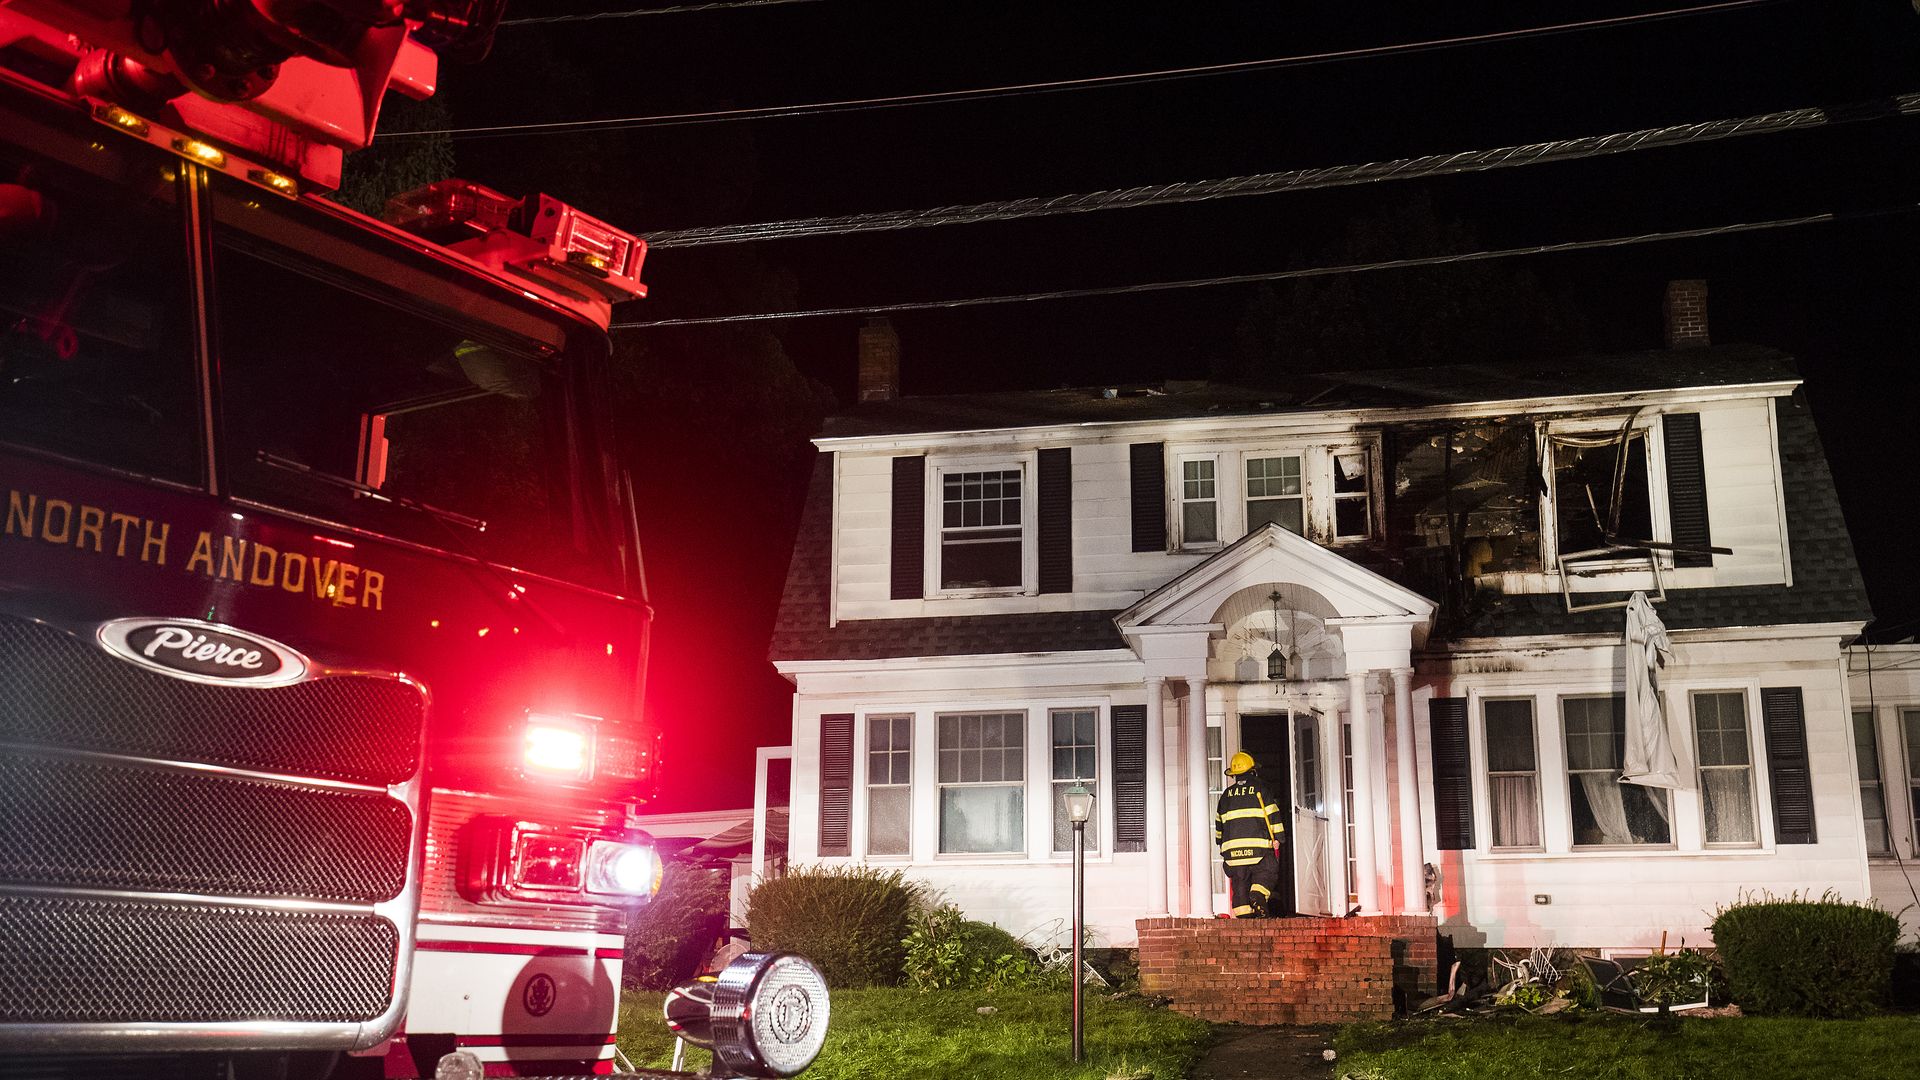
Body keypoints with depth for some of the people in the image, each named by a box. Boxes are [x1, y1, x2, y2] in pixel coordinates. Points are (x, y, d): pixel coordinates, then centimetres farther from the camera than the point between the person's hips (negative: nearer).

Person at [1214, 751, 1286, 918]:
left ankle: (1242, 911, 0)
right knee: (1267, 872, 5)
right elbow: (1272, 813, 0)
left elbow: (1219, 821, 19)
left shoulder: (1226, 794, 14)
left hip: (1232, 844, 3)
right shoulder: (1259, 788, 3)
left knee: (1239, 879, 7)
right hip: (1258, 844, -3)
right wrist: (1278, 838, 4)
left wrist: (1221, 842, 30)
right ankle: (1258, 895, -21)